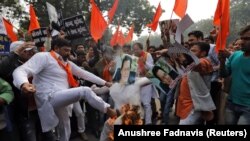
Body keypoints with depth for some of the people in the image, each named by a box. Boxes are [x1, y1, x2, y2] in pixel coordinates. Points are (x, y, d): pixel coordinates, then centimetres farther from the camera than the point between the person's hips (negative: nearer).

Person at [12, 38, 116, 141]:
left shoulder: (67, 63, 18)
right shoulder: (43, 57, -6)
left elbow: (84, 74, 19)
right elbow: (21, 70, -18)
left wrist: (104, 83, 16)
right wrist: (23, 84, -43)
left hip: (62, 100, 9)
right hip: (49, 99, -9)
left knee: (65, 131, 19)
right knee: (85, 91, -21)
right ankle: (107, 109, -4)